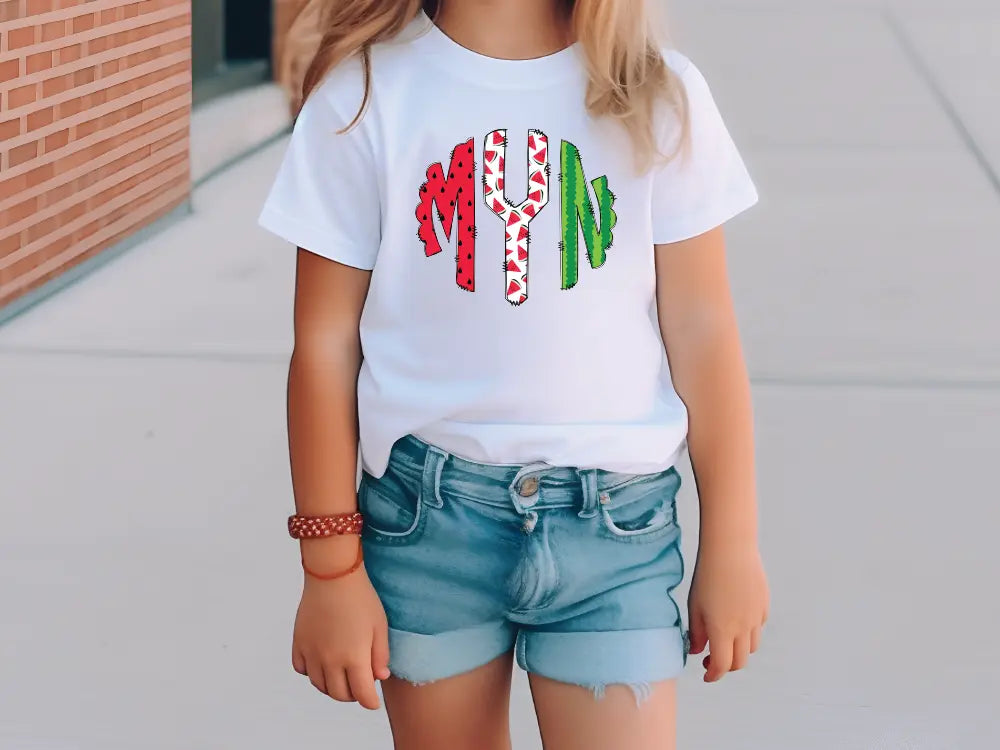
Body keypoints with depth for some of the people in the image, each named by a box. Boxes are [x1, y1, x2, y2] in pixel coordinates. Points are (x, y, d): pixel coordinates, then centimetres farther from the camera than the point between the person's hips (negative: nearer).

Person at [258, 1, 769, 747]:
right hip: (425, 514, 0)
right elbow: (325, 343, -2)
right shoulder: (366, 92, -6)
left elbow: (701, 331, 1)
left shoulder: (656, 96, -4)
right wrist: (331, 567, 0)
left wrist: (732, 543, 4)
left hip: (613, 518, 0)